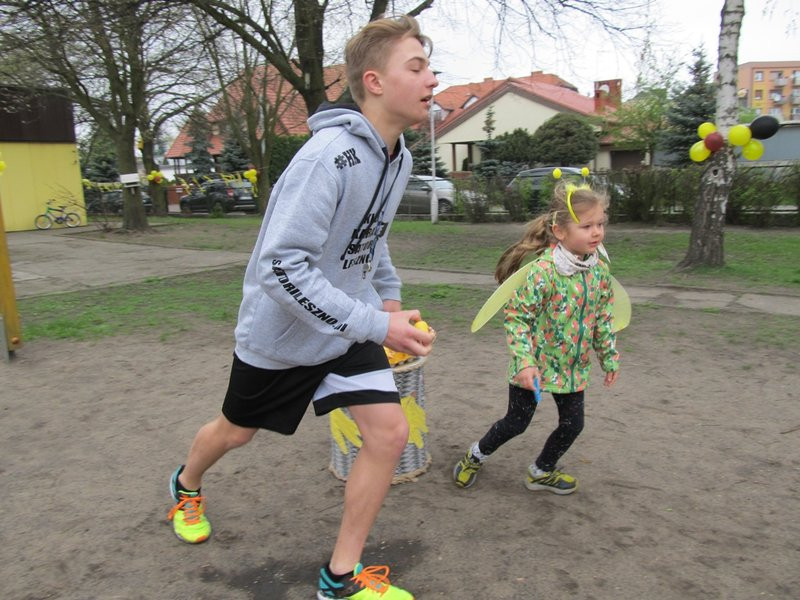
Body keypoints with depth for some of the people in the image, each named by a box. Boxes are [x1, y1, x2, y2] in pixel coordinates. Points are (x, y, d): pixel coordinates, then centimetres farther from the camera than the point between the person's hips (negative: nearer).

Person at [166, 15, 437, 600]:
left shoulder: (399, 157, -2)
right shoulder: (328, 156, -29)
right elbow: (281, 267, -33)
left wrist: (389, 294, 6)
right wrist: (375, 325, -33)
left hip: (348, 327, 6)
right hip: (282, 330, -6)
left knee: (390, 433, -5)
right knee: (236, 430, 18)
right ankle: (187, 485, 56)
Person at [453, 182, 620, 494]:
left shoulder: (599, 271, -3)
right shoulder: (543, 271, -25)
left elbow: (603, 319, 9)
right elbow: (516, 317, -21)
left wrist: (609, 358, 13)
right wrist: (524, 363, -27)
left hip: (573, 368, 6)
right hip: (536, 366, -6)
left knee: (572, 424, 12)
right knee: (516, 423, 7)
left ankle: (542, 471, 37)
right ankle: (476, 455, 35)